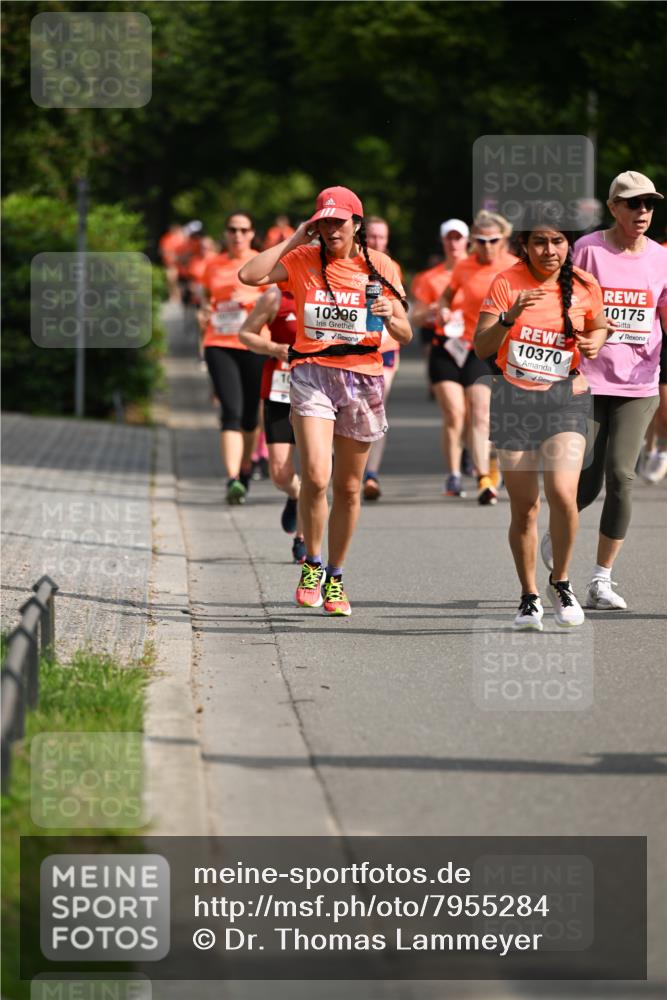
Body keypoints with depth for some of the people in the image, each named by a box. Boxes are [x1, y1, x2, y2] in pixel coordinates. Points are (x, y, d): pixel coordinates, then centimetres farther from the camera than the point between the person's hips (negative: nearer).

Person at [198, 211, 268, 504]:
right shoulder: (213, 265, 11)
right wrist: (204, 313, 4)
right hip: (218, 346, 1)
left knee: (249, 414, 9)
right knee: (231, 411, -14)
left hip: (253, 346, -1)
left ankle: (245, 471, 32)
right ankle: (232, 479, -23)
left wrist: (254, 297, -20)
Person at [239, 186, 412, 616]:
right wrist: (294, 240, -8)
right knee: (315, 476, -19)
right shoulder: (302, 261, 2)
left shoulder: (381, 267, 4)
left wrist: (389, 315, -17)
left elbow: (405, 335, 5)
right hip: (312, 373, -2)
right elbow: (250, 275, -13)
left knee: (348, 488, 8)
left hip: (362, 377, 2)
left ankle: (334, 578, 23)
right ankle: (312, 564, 2)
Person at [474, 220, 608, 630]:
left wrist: (595, 341, -4)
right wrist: (510, 316, -26)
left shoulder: (585, 286, -1)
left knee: (562, 493, -19)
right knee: (524, 508, 4)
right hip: (515, 399, 0)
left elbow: (599, 326, 19)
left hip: (566, 400, 0)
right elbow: (481, 347, -10)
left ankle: (561, 581, 4)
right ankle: (530, 597, 21)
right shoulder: (507, 283, -6)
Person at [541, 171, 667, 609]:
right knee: (585, 483, -3)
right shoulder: (587, 250, -3)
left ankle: (602, 581, 1)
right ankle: (553, 540, 31)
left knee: (621, 475, -9)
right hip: (588, 381, -2)